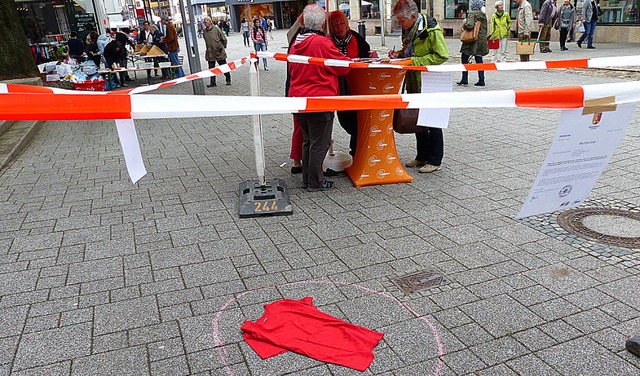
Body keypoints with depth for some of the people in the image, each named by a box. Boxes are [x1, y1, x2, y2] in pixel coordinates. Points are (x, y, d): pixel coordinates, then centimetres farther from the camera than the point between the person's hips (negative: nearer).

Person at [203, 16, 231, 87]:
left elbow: (224, 39, -1)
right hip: (210, 53, 4)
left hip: (219, 52, -4)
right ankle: (212, 82, 10)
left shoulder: (216, 29, -8)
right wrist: (209, 48, 15)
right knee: (211, 68, 3)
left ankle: (228, 80, 21)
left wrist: (222, 47, 3)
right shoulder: (204, 31, 5)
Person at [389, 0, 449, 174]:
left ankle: (435, 161, 13)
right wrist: (400, 54, 1)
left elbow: (442, 56, -21)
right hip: (414, 83, 8)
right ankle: (422, 156, 29)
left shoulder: (432, 30, -19)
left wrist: (414, 60, -23)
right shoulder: (408, 29, 7)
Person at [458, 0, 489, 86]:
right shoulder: (483, 15, 11)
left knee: (465, 59, 5)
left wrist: (464, 25, -6)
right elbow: (485, 29, 16)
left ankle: (464, 79, 4)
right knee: (479, 61, 9)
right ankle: (481, 80, 6)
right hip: (482, 41, 7)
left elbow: (469, 25, -26)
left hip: (472, 40, -7)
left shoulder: (472, 14, -11)